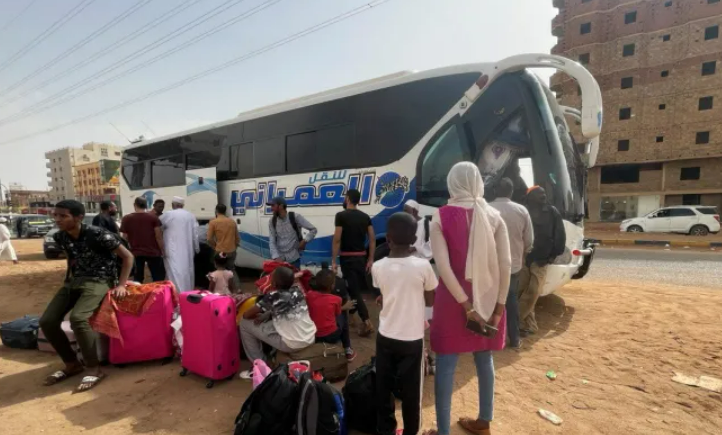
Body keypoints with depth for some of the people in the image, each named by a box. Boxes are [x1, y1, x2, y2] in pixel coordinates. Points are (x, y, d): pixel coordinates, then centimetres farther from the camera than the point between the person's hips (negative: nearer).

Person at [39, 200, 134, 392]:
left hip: (99, 282, -7)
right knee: (47, 321, -6)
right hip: (74, 281, 8)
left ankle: (95, 369, -13)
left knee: (78, 318, -29)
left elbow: (128, 256, -13)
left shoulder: (97, 235, -19)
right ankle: (72, 364, 14)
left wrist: (121, 285, -16)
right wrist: (70, 277, 15)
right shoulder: (60, 237, 2)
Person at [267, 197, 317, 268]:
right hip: (279, 259, 3)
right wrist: (276, 257, -15)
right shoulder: (272, 222, 2)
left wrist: (305, 241, -18)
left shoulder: (295, 217, -8)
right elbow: (272, 242, -3)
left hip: (294, 258, -3)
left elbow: (313, 230, -6)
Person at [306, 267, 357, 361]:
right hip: (331, 336, -3)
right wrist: (344, 307, 31)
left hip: (312, 336, 3)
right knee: (343, 314, 21)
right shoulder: (336, 299, -8)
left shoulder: (309, 295, -2)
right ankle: (348, 350, 26)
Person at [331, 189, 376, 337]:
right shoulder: (365, 216, 7)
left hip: (347, 258, -6)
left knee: (354, 291, -5)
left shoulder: (341, 215, -11)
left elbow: (337, 239, -15)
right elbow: (372, 239, 4)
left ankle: (367, 323, -11)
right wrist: (370, 259, 9)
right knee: (357, 288, 20)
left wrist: (334, 261, -10)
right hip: (361, 257, 6)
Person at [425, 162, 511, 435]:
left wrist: (466, 305, -11)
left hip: (453, 297, -3)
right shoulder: (494, 216, -2)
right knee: (484, 358, 20)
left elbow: (443, 266, -16)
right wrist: (499, 306, -2)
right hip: (486, 297, 4)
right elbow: (505, 264, -6)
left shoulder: (441, 217, -10)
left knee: (446, 363, 8)